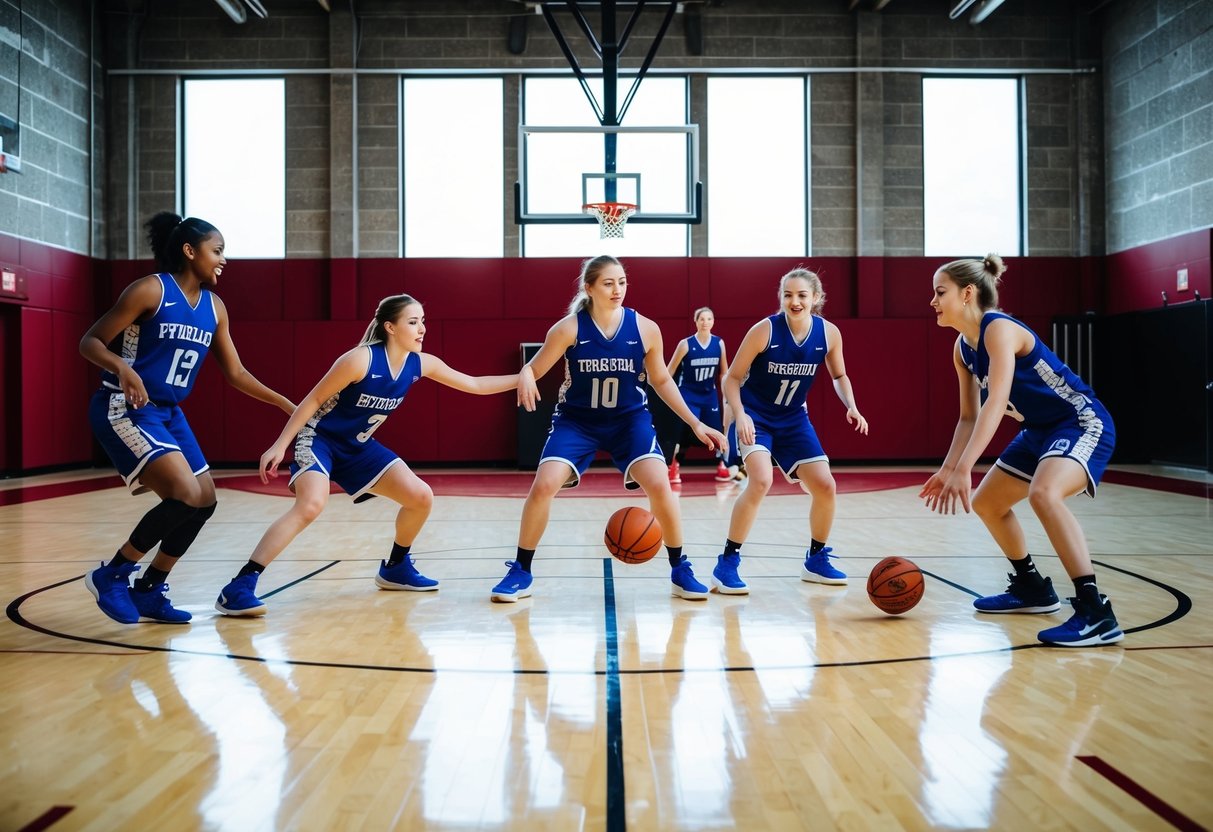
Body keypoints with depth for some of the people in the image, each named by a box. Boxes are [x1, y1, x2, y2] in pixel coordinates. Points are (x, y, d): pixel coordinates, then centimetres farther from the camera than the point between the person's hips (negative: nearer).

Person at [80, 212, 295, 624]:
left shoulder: (214, 307, 8)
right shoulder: (150, 290, -13)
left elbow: (235, 373, 14)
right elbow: (90, 341, -12)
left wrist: (286, 404, 13)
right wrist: (122, 368, -31)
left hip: (168, 412, 8)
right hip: (124, 408, -8)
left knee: (204, 501, 6)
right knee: (186, 496, -21)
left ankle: (149, 591, 21)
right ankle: (112, 574, -3)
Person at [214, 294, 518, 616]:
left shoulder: (421, 364, -7)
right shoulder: (361, 359, -25)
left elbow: (475, 385, 3)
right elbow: (312, 400, -17)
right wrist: (279, 445, -20)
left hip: (358, 446, 7)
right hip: (319, 438, -7)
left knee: (421, 497, 0)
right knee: (311, 505, -32)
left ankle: (395, 567, 23)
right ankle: (238, 587, -29)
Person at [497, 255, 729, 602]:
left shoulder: (646, 329, -10)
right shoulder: (569, 328, -14)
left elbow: (662, 380, 4)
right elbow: (533, 369, -9)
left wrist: (695, 423, 0)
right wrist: (525, 378, -35)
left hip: (630, 419, 1)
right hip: (576, 420, 0)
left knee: (659, 485, -19)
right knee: (543, 486, -17)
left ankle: (680, 571, 2)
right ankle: (520, 573, 3)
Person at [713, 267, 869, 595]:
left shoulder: (829, 333, -9)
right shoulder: (765, 330, -20)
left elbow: (839, 375, 9)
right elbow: (732, 378, -14)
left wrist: (851, 408, -7)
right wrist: (740, 415, -29)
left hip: (793, 420, 5)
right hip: (755, 417, -5)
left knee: (825, 486, 0)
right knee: (761, 481, -26)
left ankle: (816, 559, 23)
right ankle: (727, 564, -14)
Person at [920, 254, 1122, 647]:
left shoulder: (999, 330, -24)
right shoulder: (963, 348, 3)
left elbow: (995, 404, -36)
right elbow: (969, 417, 8)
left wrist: (963, 469, -43)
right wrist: (946, 470, -1)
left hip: (1083, 424, -10)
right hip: (1041, 431, 10)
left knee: (1044, 494, -36)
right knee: (986, 502, 18)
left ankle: (1096, 614, -30)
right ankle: (1032, 589, 35)